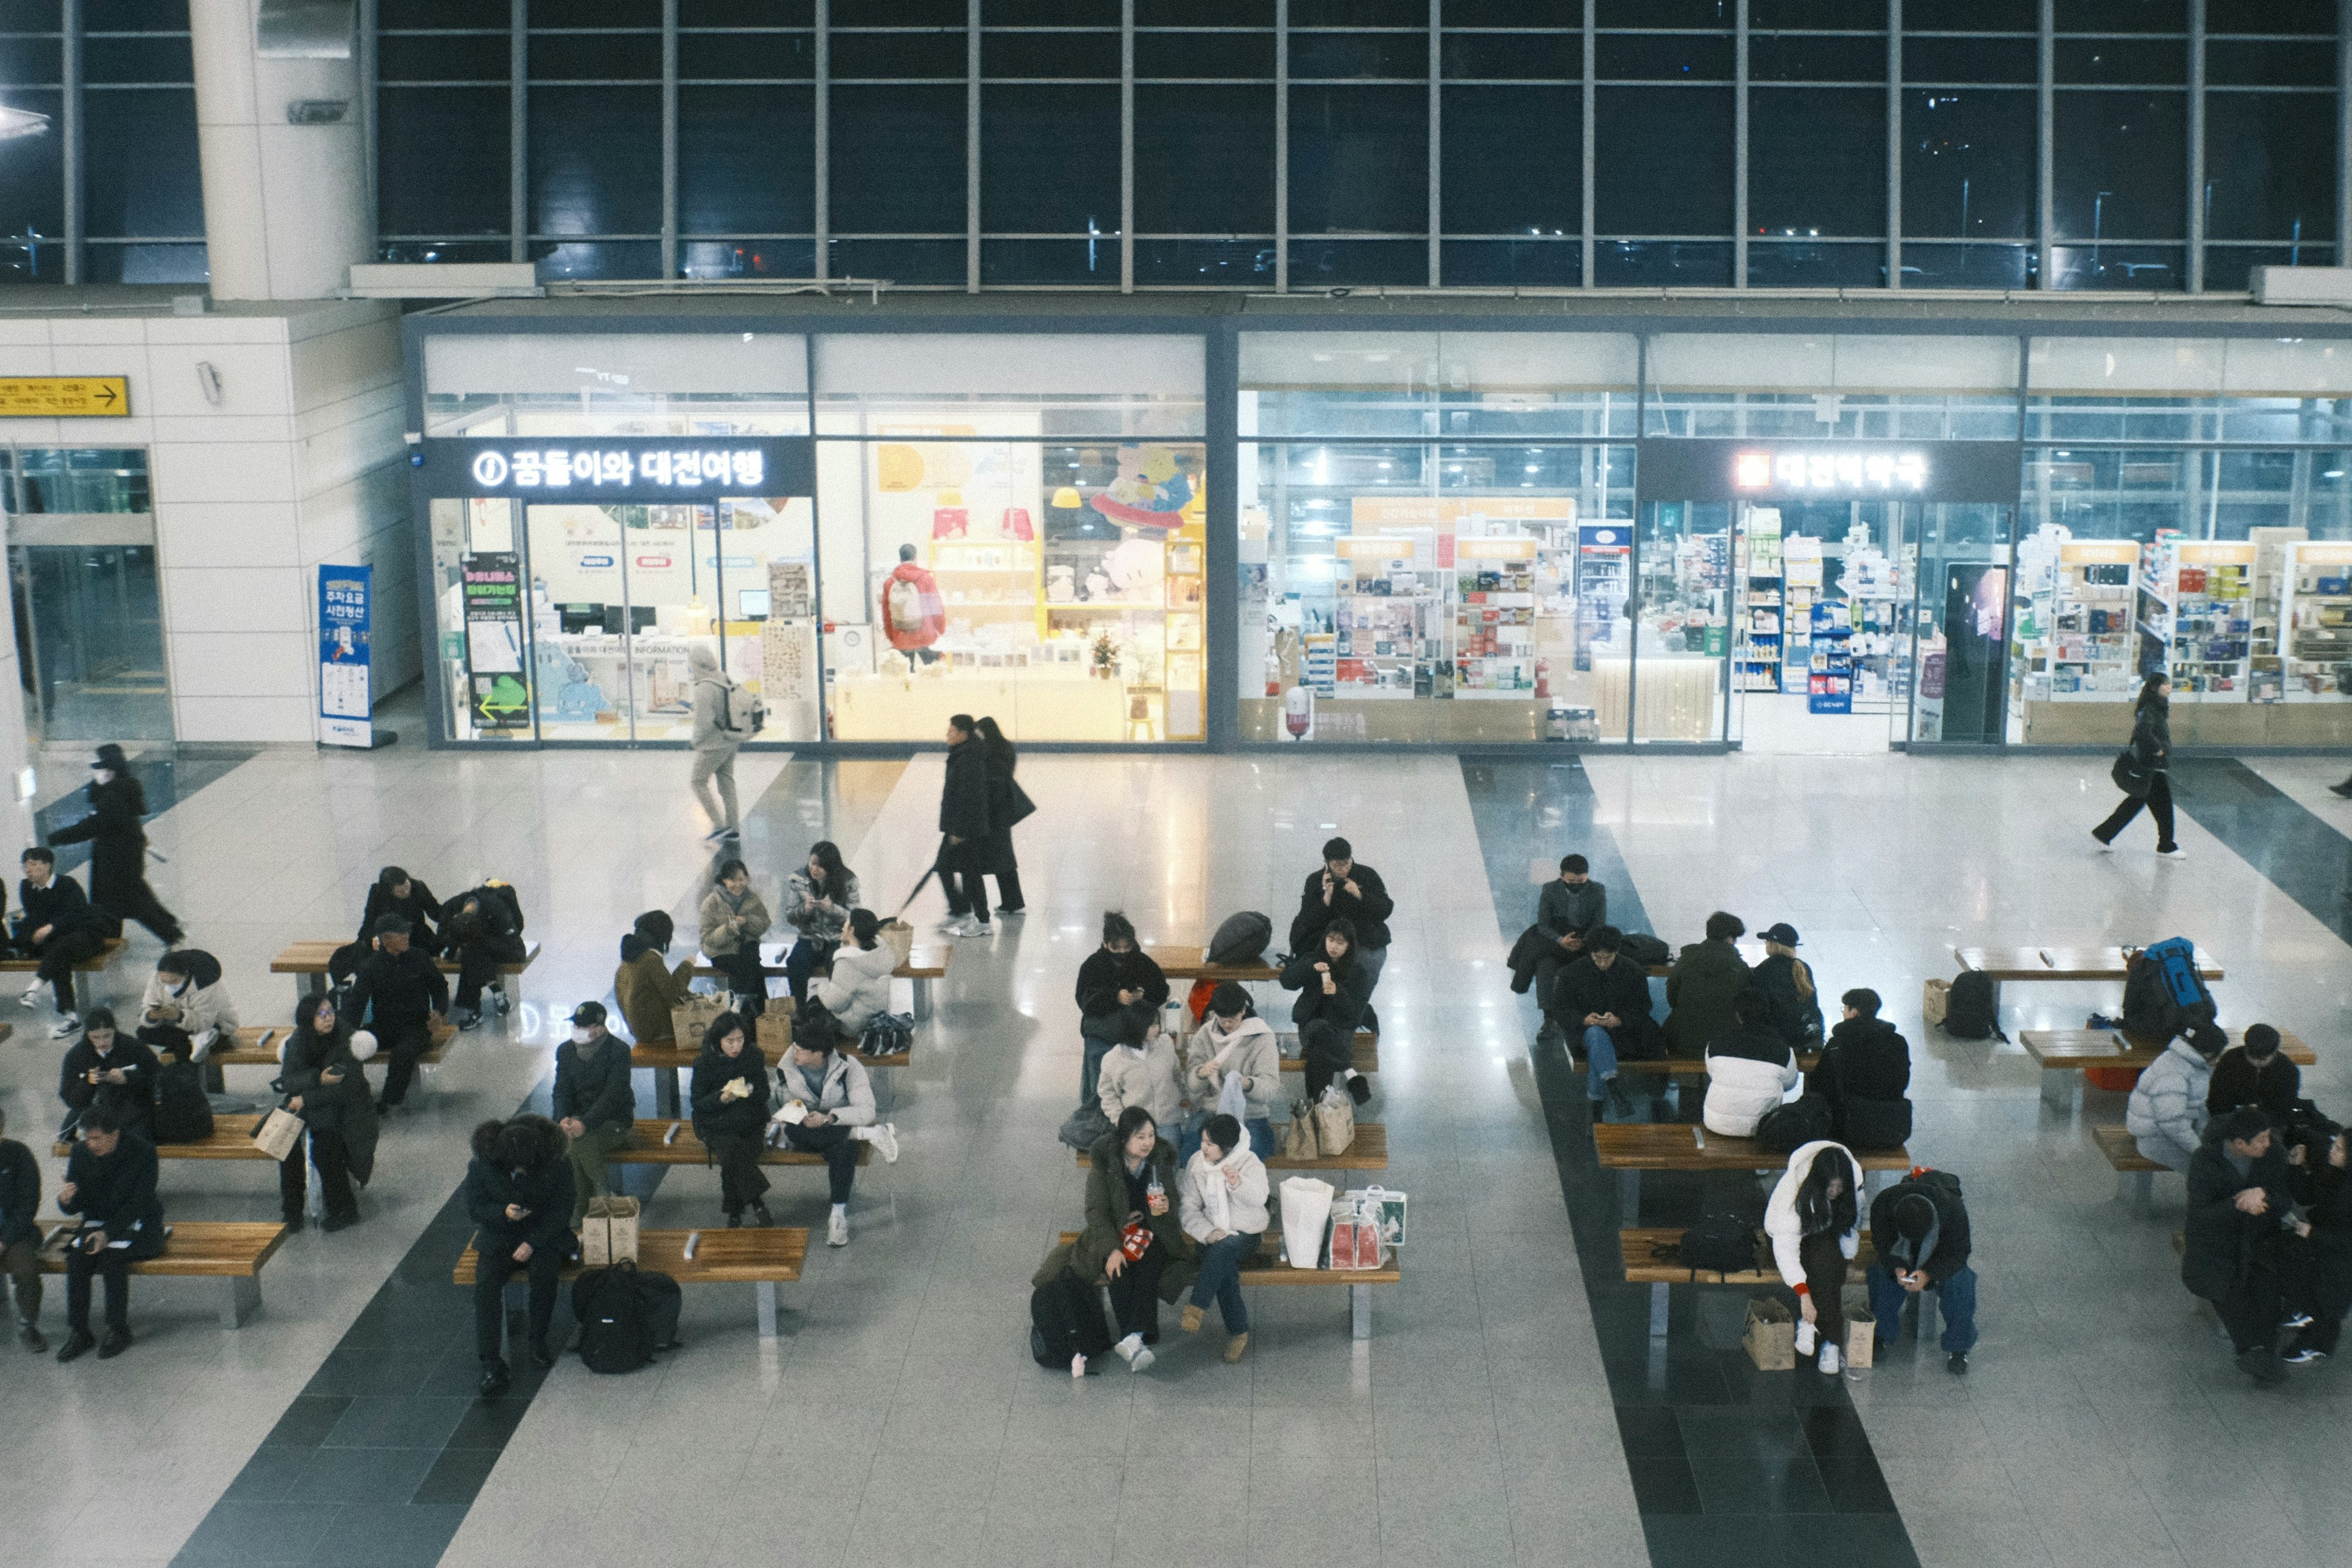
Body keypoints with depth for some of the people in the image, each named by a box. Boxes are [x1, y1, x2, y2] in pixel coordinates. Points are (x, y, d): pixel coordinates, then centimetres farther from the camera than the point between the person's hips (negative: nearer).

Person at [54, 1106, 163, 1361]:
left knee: (113, 1257, -31)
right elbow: (74, 1208, -2)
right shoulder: (81, 1153, -4)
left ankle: (118, 1331, -18)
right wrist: (66, 1200, -27)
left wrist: (108, 1234, -30)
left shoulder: (142, 1151, -16)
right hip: (97, 1222, 4)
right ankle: (78, 1332, -16)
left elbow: (138, 1204, -18)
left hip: (136, 1224, -4)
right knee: (76, 1258, -24)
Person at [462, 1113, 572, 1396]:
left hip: (544, 1236, -1)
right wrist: (504, 1213, -27)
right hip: (498, 1239, 1)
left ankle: (539, 1341, -12)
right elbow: (474, 1208, -6)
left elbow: (561, 1210, -10)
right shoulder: (482, 1167, -11)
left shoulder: (555, 1166, -13)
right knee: (486, 1285, -25)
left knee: (545, 1274, -33)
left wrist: (532, 1242, -20)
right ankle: (491, 1365, -27)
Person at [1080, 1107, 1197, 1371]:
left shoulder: (1163, 1159, -4)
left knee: (1148, 1264, -31)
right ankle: (1135, 1339, -40)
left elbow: (1172, 1210, 2)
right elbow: (1096, 1211, -12)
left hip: (1152, 1233, 1)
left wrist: (1163, 1211, -24)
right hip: (1113, 1233, -1)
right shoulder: (1104, 1161, -9)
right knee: (1121, 1267, -32)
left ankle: (1133, 1339, -44)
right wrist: (1112, 1249, -26)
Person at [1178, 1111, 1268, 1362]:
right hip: (1213, 1235, 2)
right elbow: (1188, 1206, 1)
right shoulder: (1196, 1163, 3)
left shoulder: (1250, 1163, -6)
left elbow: (1258, 1200, -21)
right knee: (1225, 1269, -31)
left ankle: (1195, 1311, -40)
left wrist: (1239, 1184, -41)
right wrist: (1207, 1233, -16)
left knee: (1222, 1250, -37)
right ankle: (1239, 1332, -23)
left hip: (1246, 1233, -2)